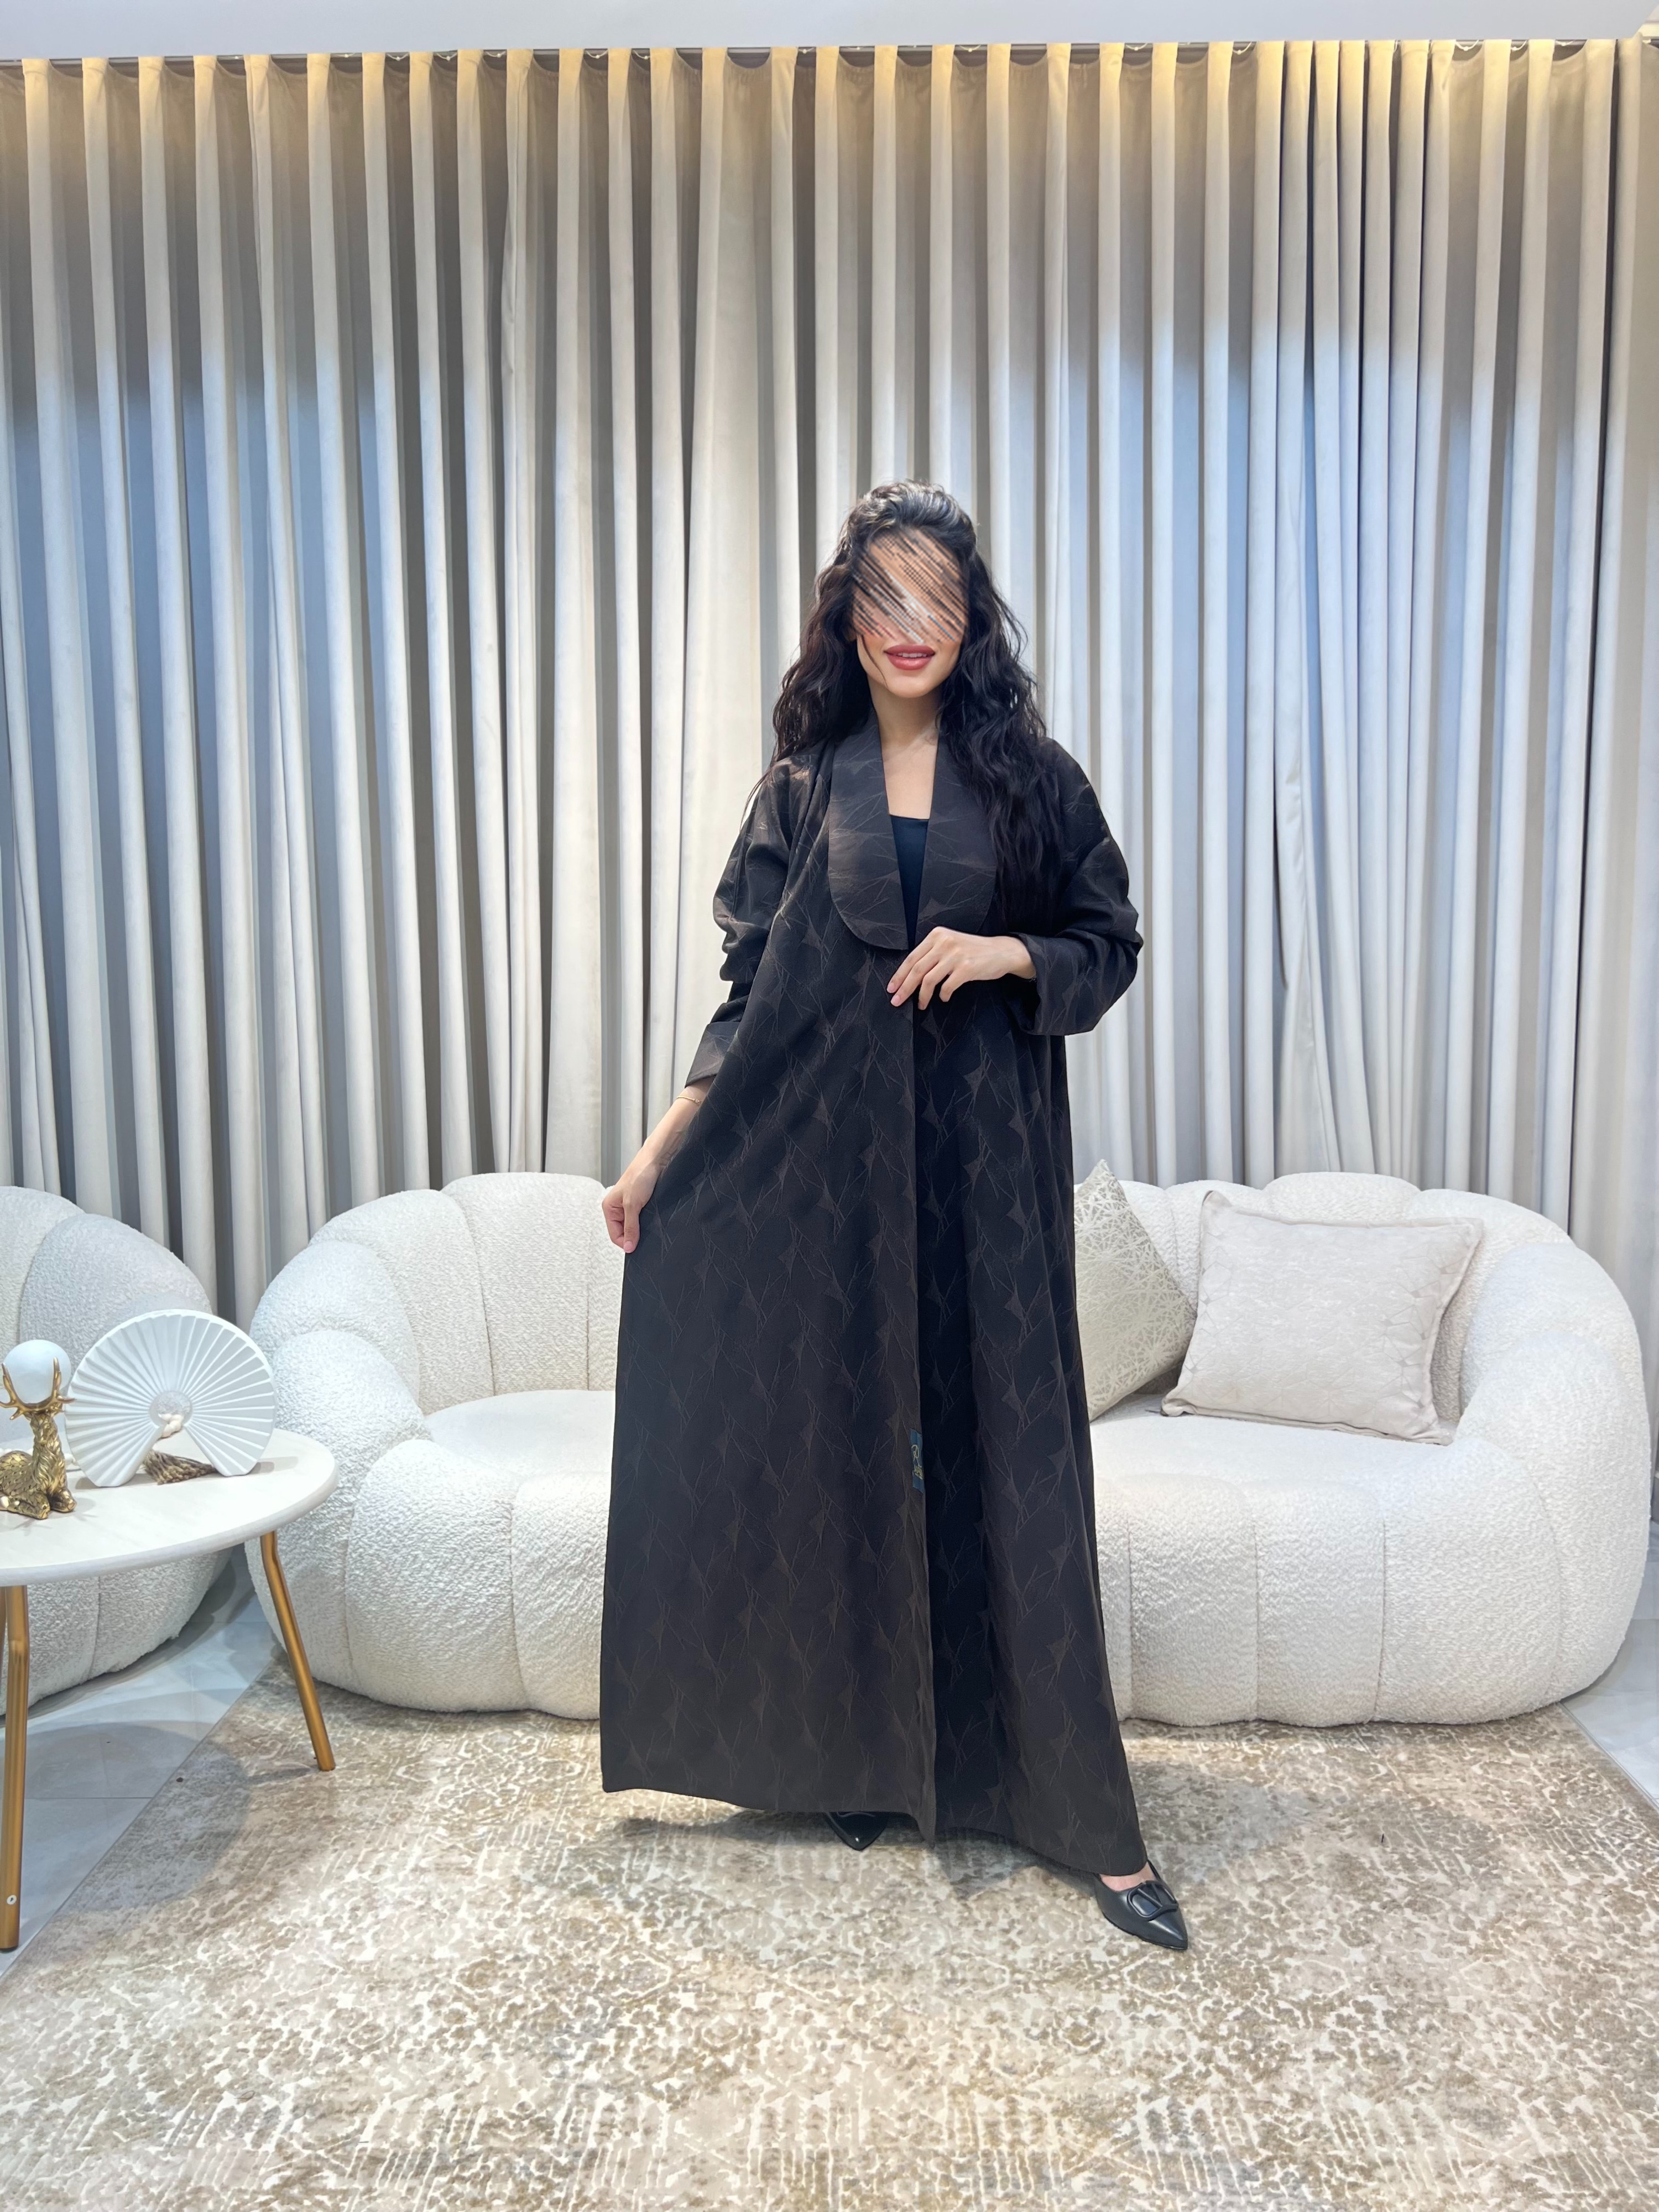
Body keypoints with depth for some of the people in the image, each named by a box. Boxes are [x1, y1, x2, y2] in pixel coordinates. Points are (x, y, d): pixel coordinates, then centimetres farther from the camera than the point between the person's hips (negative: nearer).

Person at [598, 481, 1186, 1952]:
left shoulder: (1030, 774, 3)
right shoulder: (805, 783, 6)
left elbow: (1110, 946, 7)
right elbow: (753, 987, 5)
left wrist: (1004, 953, -14)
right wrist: (662, 1149, -1)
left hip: (985, 1153, -1)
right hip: (831, 1148, 1)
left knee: (1007, 1445, 0)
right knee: (853, 1439, 8)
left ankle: (1086, 1815, 11)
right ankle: (867, 1755, 28)